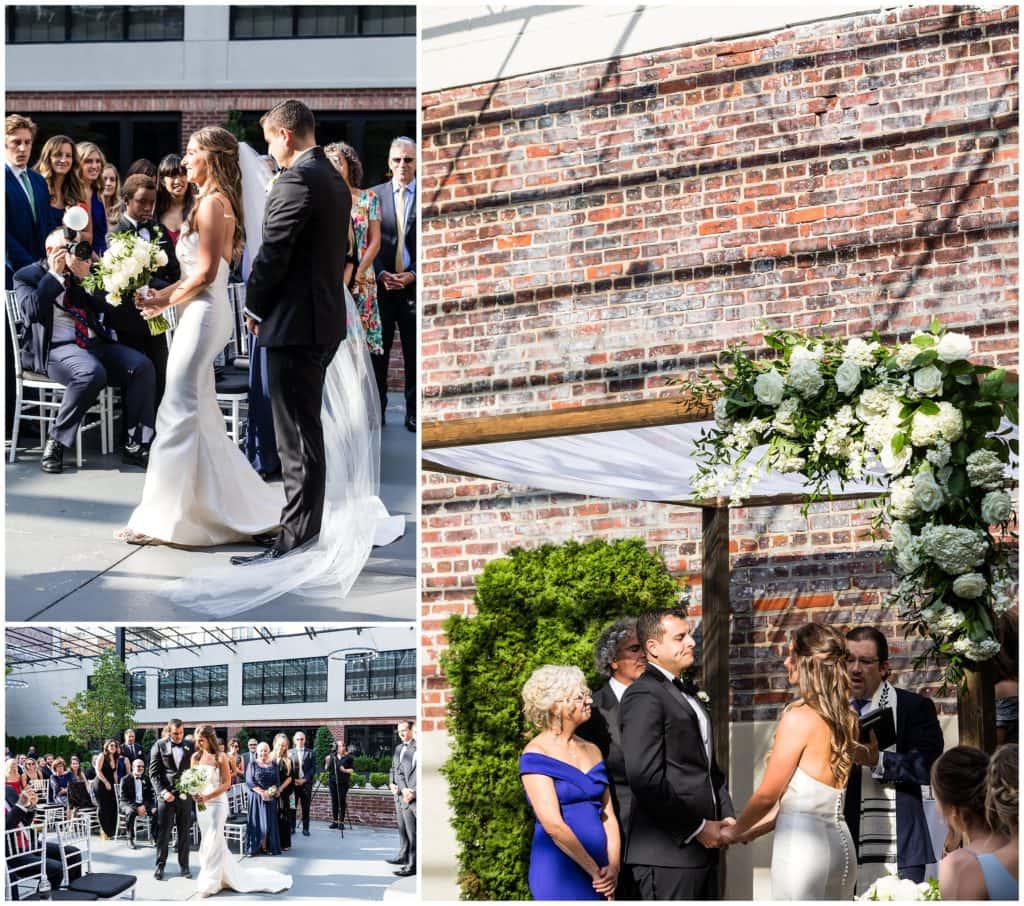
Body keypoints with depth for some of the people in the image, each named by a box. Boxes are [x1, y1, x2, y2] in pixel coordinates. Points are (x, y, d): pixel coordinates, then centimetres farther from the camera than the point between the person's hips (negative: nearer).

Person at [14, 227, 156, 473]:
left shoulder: (85, 273, 20)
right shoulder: (28, 276, 7)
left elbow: (108, 307, 10)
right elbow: (32, 311, -12)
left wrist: (85, 278, -3)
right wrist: (54, 274, -9)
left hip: (97, 344, 6)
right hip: (56, 348, -6)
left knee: (142, 367, -19)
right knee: (92, 372, -38)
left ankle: (135, 446, -14)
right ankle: (55, 443, -22)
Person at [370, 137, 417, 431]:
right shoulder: (375, 195, 7)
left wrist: (413, 275, -10)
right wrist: (381, 274, -8)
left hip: (414, 285, -1)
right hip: (381, 283, 1)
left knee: (414, 352, 4)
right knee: (378, 350, 4)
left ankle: (413, 412, 11)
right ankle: (375, 410, 12)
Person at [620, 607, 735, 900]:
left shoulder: (687, 694, 20)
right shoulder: (644, 696, -11)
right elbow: (647, 779, -19)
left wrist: (726, 816, 10)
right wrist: (696, 828, -15)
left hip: (702, 848, 9)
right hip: (668, 854, -9)